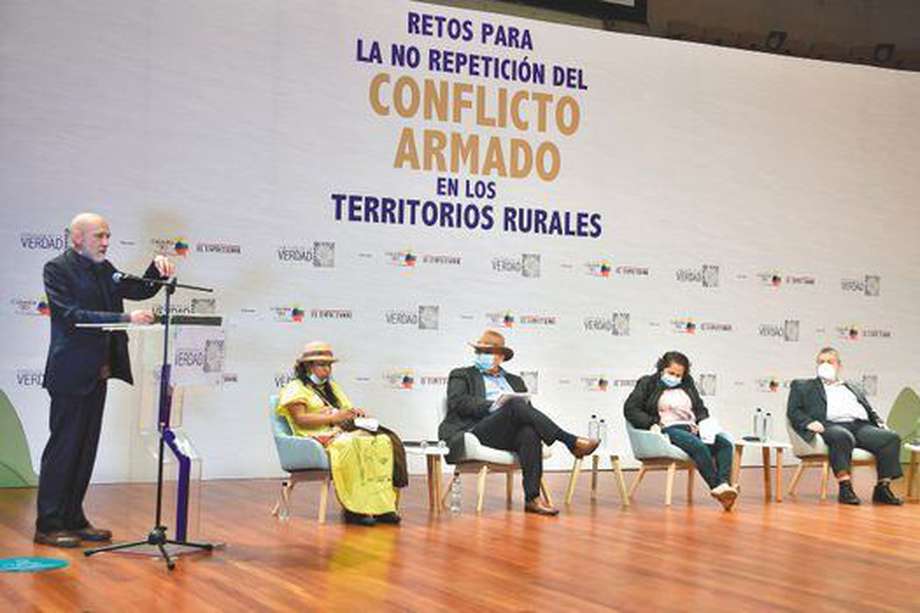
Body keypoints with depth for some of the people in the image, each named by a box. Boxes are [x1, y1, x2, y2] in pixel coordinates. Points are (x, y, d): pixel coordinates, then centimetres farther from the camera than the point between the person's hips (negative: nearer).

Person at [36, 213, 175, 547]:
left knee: (85, 449, 12)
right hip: (72, 374, -8)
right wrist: (125, 318, -26)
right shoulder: (58, 269, -9)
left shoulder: (104, 269, 13)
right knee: (63, 448, -3)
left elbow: (140, 291, 15)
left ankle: (73, 519, 21)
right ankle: (48, 525, 4)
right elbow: (73, 316, -19)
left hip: (98, 373, 8)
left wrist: (157, 268, -6)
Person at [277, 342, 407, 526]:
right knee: (353, 445, -38)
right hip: (319, 438, -7)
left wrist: (356, 414, 2)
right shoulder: (295, 389, 6)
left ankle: (382, 507, -30)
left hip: (343, 433, 7)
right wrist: (334, 417, -14)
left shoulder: (333, 387, 30)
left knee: (384, 441, -22)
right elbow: (300, 419, -8)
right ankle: (354, 509, -36)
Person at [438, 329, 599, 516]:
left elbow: (528, 409, 20)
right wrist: (492, 405, -13)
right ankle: (571, 442, -32)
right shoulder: (462, 376, 19)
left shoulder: (514, 381, 31)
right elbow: (457, 402, -1)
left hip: (512, 436, 4)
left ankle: (532, 498, -39)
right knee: (515, 405, -31)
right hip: (480, 432, -4)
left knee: (530, 432, -34)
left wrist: (525, 404, -5)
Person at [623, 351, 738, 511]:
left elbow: (701, 408, 30)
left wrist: (703, 423, 6)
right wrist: (651, 424, -12)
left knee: (725, 443, -22)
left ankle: (724, 484, -39)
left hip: (692, 428, 6)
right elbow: (630, 409, 2)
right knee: (698, 446, -36)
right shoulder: (648, 383, 11)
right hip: (668, 430, -6)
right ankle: (716, 487, -38)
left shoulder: (687, 385, 25)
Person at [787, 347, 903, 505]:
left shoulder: (853, 389, 35)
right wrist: (809, 422, -11)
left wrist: (879, 423, 8)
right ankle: (845, 487, -38)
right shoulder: (803, 386, 23)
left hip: (861, 426, 5)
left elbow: (870, 412, 31)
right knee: (843, 437, -40)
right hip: (831, 426, -4)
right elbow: (793, 411, 10)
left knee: (891, 437, -23)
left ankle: (883, 488, -21)